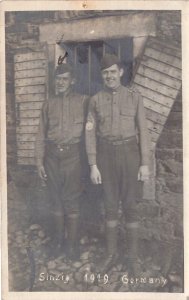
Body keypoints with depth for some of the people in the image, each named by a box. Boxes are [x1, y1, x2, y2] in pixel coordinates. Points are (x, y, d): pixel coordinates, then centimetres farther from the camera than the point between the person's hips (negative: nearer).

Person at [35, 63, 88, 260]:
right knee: (56, 199, 10)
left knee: (71, 200, 1)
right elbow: (41, 134, 10)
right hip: (52, 155, 3)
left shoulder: (82, 101, 4)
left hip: (72, 154, -2)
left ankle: (73, 243, 13)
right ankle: (58, 238, 25)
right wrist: (39, 161, 4)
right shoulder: (49, 104, 11)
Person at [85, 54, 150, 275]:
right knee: (110, 205, 8)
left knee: (130, 205, 3)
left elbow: (142, 131, -1)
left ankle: (133, 256, 18)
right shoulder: (95, 101, 3)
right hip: (106, 156, 2)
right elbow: (90, 134, 1)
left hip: (129, 154, -1)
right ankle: (111, 253, 24)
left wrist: (145, 164, -6)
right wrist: (93, 166, -5)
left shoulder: (134, 97, 0)